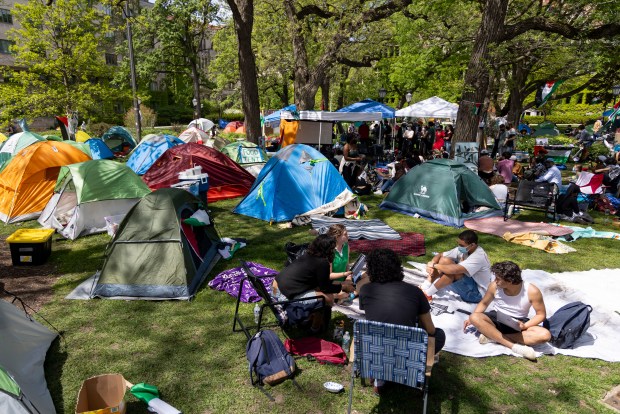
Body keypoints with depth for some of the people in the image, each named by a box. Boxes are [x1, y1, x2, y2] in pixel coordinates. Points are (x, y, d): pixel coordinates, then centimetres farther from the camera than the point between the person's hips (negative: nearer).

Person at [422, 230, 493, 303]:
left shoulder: (479, 257, -30)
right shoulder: (462, 249, -6)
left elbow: (454, 269, -42)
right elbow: (440, 255, -2)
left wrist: (434, 265, -27)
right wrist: (431, 264, -24)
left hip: (476, 293, -8)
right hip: (469, 285, 8)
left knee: (452, 270, -32)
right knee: (444, 260, -11)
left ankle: (428, 293, -18)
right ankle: (425, 288, -13)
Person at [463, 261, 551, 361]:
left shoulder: (532, 291, -19)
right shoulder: (494, 286, -13)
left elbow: (541, 314, -8)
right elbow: (484, 303, 5)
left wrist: (524, 326, -24)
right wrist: (471, 319, -9)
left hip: (518, 323, 0)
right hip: (497, 319, 1)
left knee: (545, 335, -30)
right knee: (474, 317, -30)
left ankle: (493, 336, -30)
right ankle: (514, 346, -33)